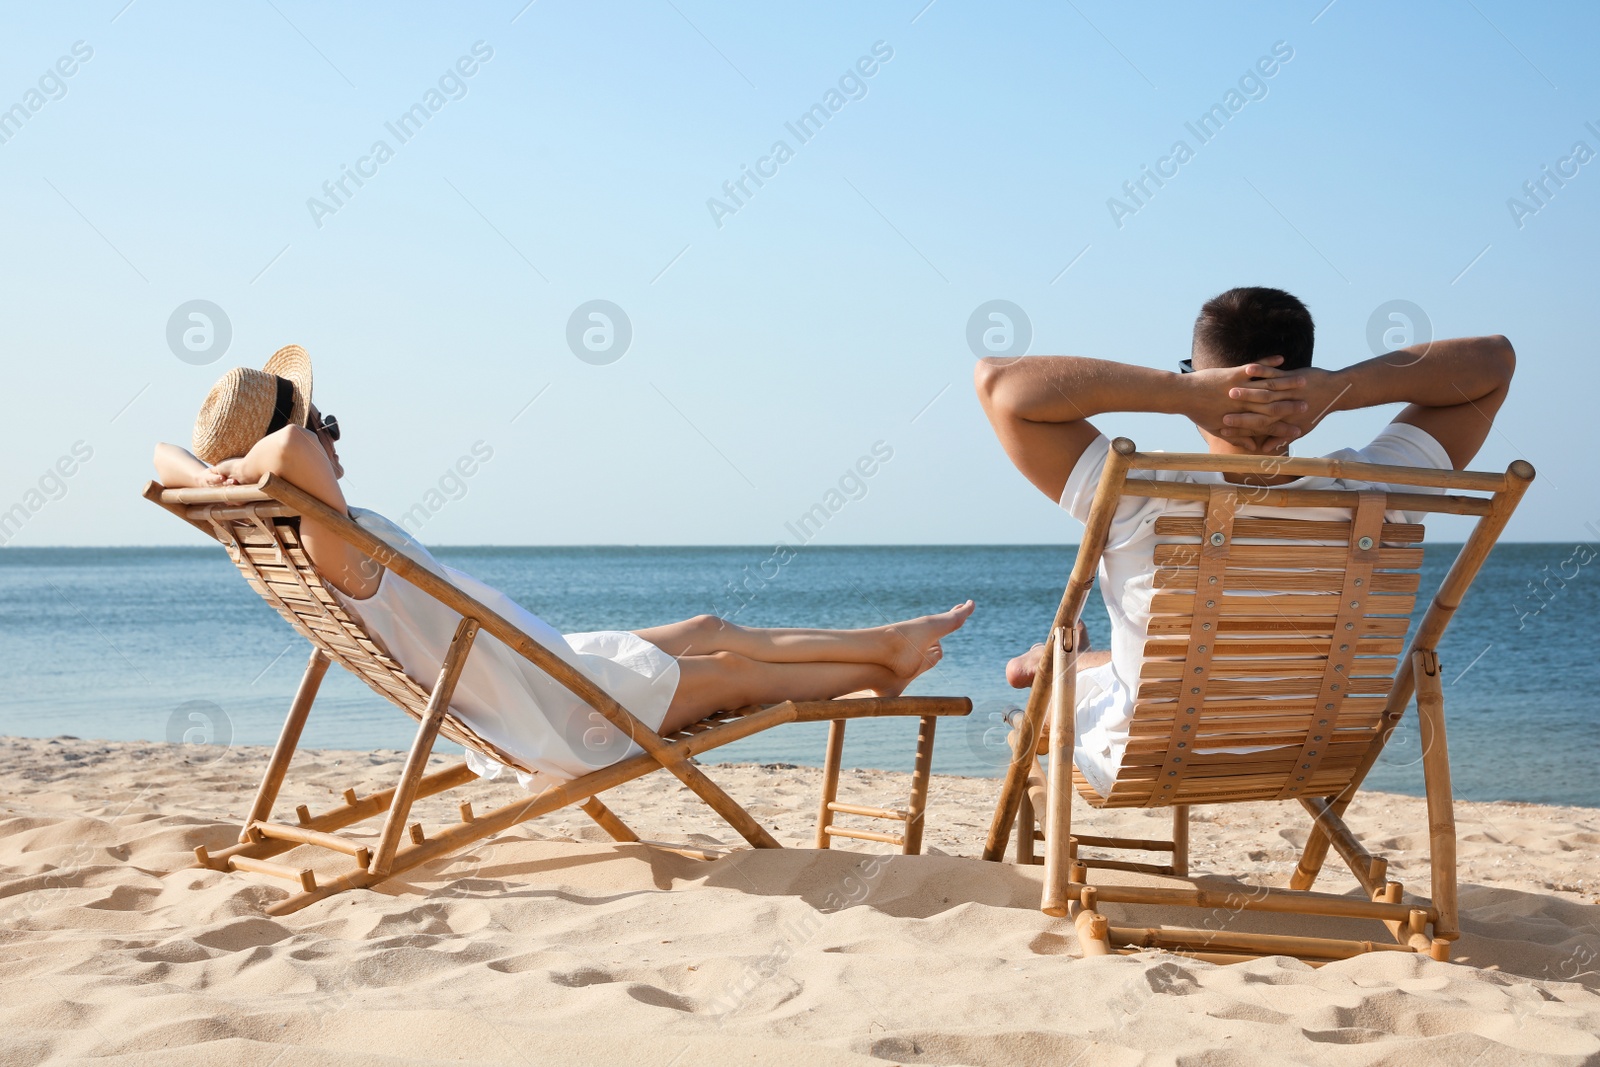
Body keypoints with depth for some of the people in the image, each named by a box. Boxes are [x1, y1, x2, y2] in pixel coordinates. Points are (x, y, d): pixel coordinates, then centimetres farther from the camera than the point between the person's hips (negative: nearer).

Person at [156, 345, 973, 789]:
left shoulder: (288, 539, -2)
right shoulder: (331, 541, -32)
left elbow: (165, 457, 6)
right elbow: (288, 449, -52)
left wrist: (203, 474, -15)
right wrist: (237, 470, -31)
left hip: (540, 665, 10)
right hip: (560, 706, -10)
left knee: (711, 630, 19)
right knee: (732, 673, 9)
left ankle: (886, 642, 32)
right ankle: (883, 671, 33)